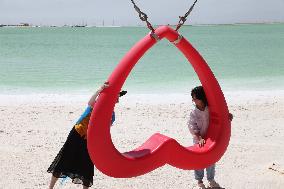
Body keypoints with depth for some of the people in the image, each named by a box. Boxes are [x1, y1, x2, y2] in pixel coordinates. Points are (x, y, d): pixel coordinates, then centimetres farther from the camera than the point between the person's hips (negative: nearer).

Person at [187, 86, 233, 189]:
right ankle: (199, 181, 23)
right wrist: (199, 139, -28)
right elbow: (192, 128, -17)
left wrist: (228, 115, -15)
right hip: (199, 140, -2)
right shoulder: (193, 113, -14)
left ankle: (211, 179, 33)